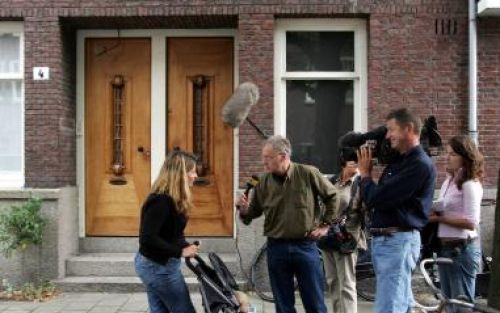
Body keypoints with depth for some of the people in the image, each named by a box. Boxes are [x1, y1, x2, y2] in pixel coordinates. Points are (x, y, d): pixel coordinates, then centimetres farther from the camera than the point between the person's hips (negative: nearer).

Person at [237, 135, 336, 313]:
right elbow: (254, 212, 8)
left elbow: (332, 196, 4)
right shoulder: (263, 182, 1)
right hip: (276, 248, 2)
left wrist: (325, 225, 3)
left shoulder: (308, 174, -6)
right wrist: (245, 210, -13)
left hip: (306, 246, -2)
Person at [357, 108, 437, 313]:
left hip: (398, 241, -10)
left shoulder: (420, 164, -16)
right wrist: (368, 173, 3)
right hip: (385, 240, 10)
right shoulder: (399, 161, 14)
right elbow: (374, 198, 15)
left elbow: (377, 199, -21)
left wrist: (365, 174, -3)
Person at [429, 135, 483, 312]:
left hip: (462, 249, -9)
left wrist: (438, 218, -17)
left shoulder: (470, 184, -14)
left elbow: (471, 223, -20)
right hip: (445, 247, 9)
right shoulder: (448, 180, 11)